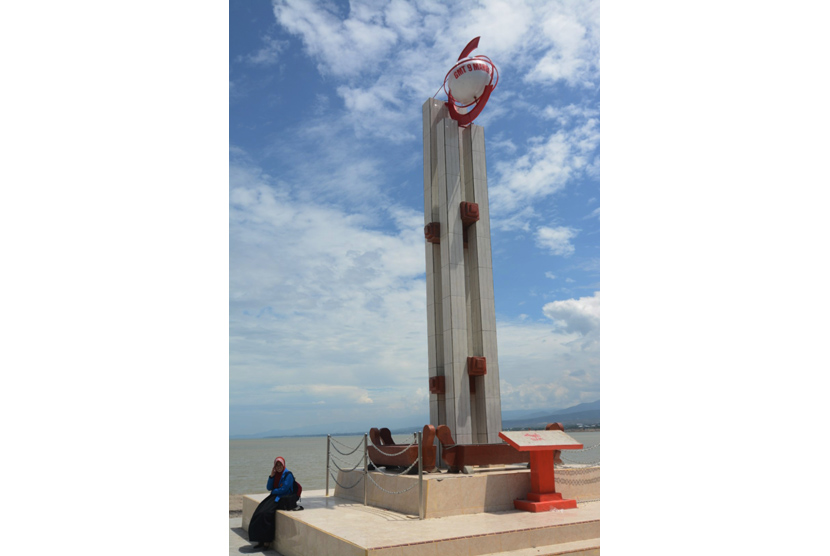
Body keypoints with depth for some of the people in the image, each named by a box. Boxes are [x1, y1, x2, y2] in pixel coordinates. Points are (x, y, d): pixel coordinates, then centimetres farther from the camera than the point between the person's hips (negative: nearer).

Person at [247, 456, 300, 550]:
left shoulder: (288, 474, -9)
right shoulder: (275, 474, 13)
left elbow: (284, 489, -15)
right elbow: (269, 488, 7)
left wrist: (273, 491, 0)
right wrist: (271, 476, -4)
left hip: (284, 499, -7)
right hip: (275, 497, 7)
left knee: (266, 512, -24)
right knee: (259, 511, -13)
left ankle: (267, 540, -14)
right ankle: (261, 539, -10)